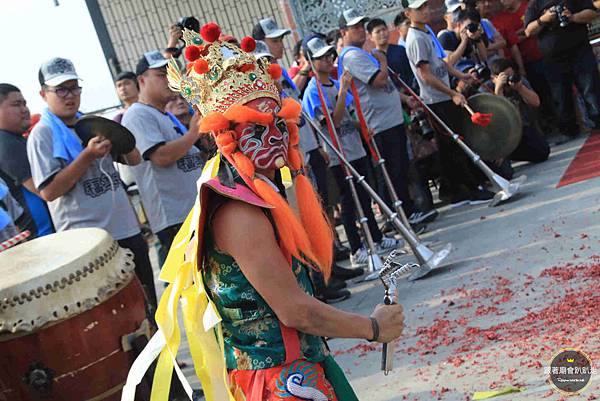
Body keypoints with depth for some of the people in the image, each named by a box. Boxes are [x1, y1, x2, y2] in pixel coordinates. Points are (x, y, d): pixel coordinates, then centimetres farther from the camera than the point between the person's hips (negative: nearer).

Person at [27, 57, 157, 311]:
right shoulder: (42, 134, -6)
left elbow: (134, 160, 15)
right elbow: (48, 191, -15)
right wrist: (88, 155, -20)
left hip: (126, 229, 6)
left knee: (147, 301, 16)